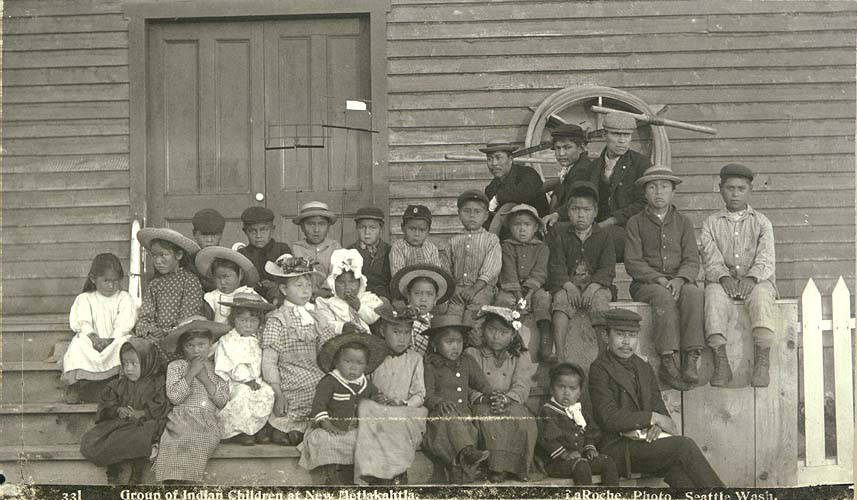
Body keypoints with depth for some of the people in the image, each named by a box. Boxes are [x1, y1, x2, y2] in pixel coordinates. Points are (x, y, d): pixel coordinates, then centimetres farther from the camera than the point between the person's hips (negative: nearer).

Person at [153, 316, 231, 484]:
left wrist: (205, 378, -4)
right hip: (181, 418, 0)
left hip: (208, 422, 0)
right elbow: (174, 397, -1)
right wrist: (190, 374, -6)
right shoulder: (175, 366, 13)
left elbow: (223, 400, 5)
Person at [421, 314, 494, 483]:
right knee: (450, 413, -39)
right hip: (441, 418, -4)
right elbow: (427, 395, -5)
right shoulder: (430, 365, 5)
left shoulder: (467, 362, 20)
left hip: (465, 414, 5)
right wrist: (440, 402, -27)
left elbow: (484, 386, 22)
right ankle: (466, 451, -55)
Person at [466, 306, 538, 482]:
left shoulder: (520, 358, 16)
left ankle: (519, 466, -26)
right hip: (482, 405, -1)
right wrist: (483, 398, -23)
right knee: (487, 415, -36)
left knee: (524, 418, -33)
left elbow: (522, 387, -1)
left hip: (512, 404, 1)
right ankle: (496, 467, -32)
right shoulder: (471, 354, 13)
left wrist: (506, 398, -24)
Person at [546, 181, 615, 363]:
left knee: (599, 299, -32)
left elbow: (607, 268, 0)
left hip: (596, 284, 0)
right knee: (561, 298, -32)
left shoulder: (603, 235, 11)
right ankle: (560, 351, -43)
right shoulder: (559, 232, 10)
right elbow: (556, 265, -1)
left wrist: (594, 286, -20)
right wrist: (568, 285, -19)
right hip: (567, 283, 0)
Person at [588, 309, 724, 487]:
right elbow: (609, 419, -15)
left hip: (643, 441, 6)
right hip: (617, 448, -6)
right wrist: (653, 418, -12)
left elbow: (660, 410, 16)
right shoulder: (599, 369, -5)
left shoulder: (644, 368, 18)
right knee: (685, 445, -23)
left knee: (679, 470, -26)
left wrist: (657, 426, -8)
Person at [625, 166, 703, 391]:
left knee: (694, 293, -33)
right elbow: (632, 263, 0)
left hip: (679, 281, 2)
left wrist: (679, 279, -16)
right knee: (664, 297, -36)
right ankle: (668, 362, -40)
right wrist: (659, 279, -15)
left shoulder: (683, 222, 16)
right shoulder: (636, 223, 10)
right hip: (645, 283, -2)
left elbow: (692, 260, 6)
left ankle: (691, 359, -38)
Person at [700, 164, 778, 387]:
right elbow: (710, 258, 0)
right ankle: (721, 363, -40)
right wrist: (724, 277, -21)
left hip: (756, 280, 0)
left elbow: (766, 259, -2)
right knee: (714, 294, -34)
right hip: (723, 280, 0)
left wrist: (750, 278, -22)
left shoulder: (761, 222, 12)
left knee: (761, 295, -35)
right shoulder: (711, 223, 15)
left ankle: (762, 364, -41)